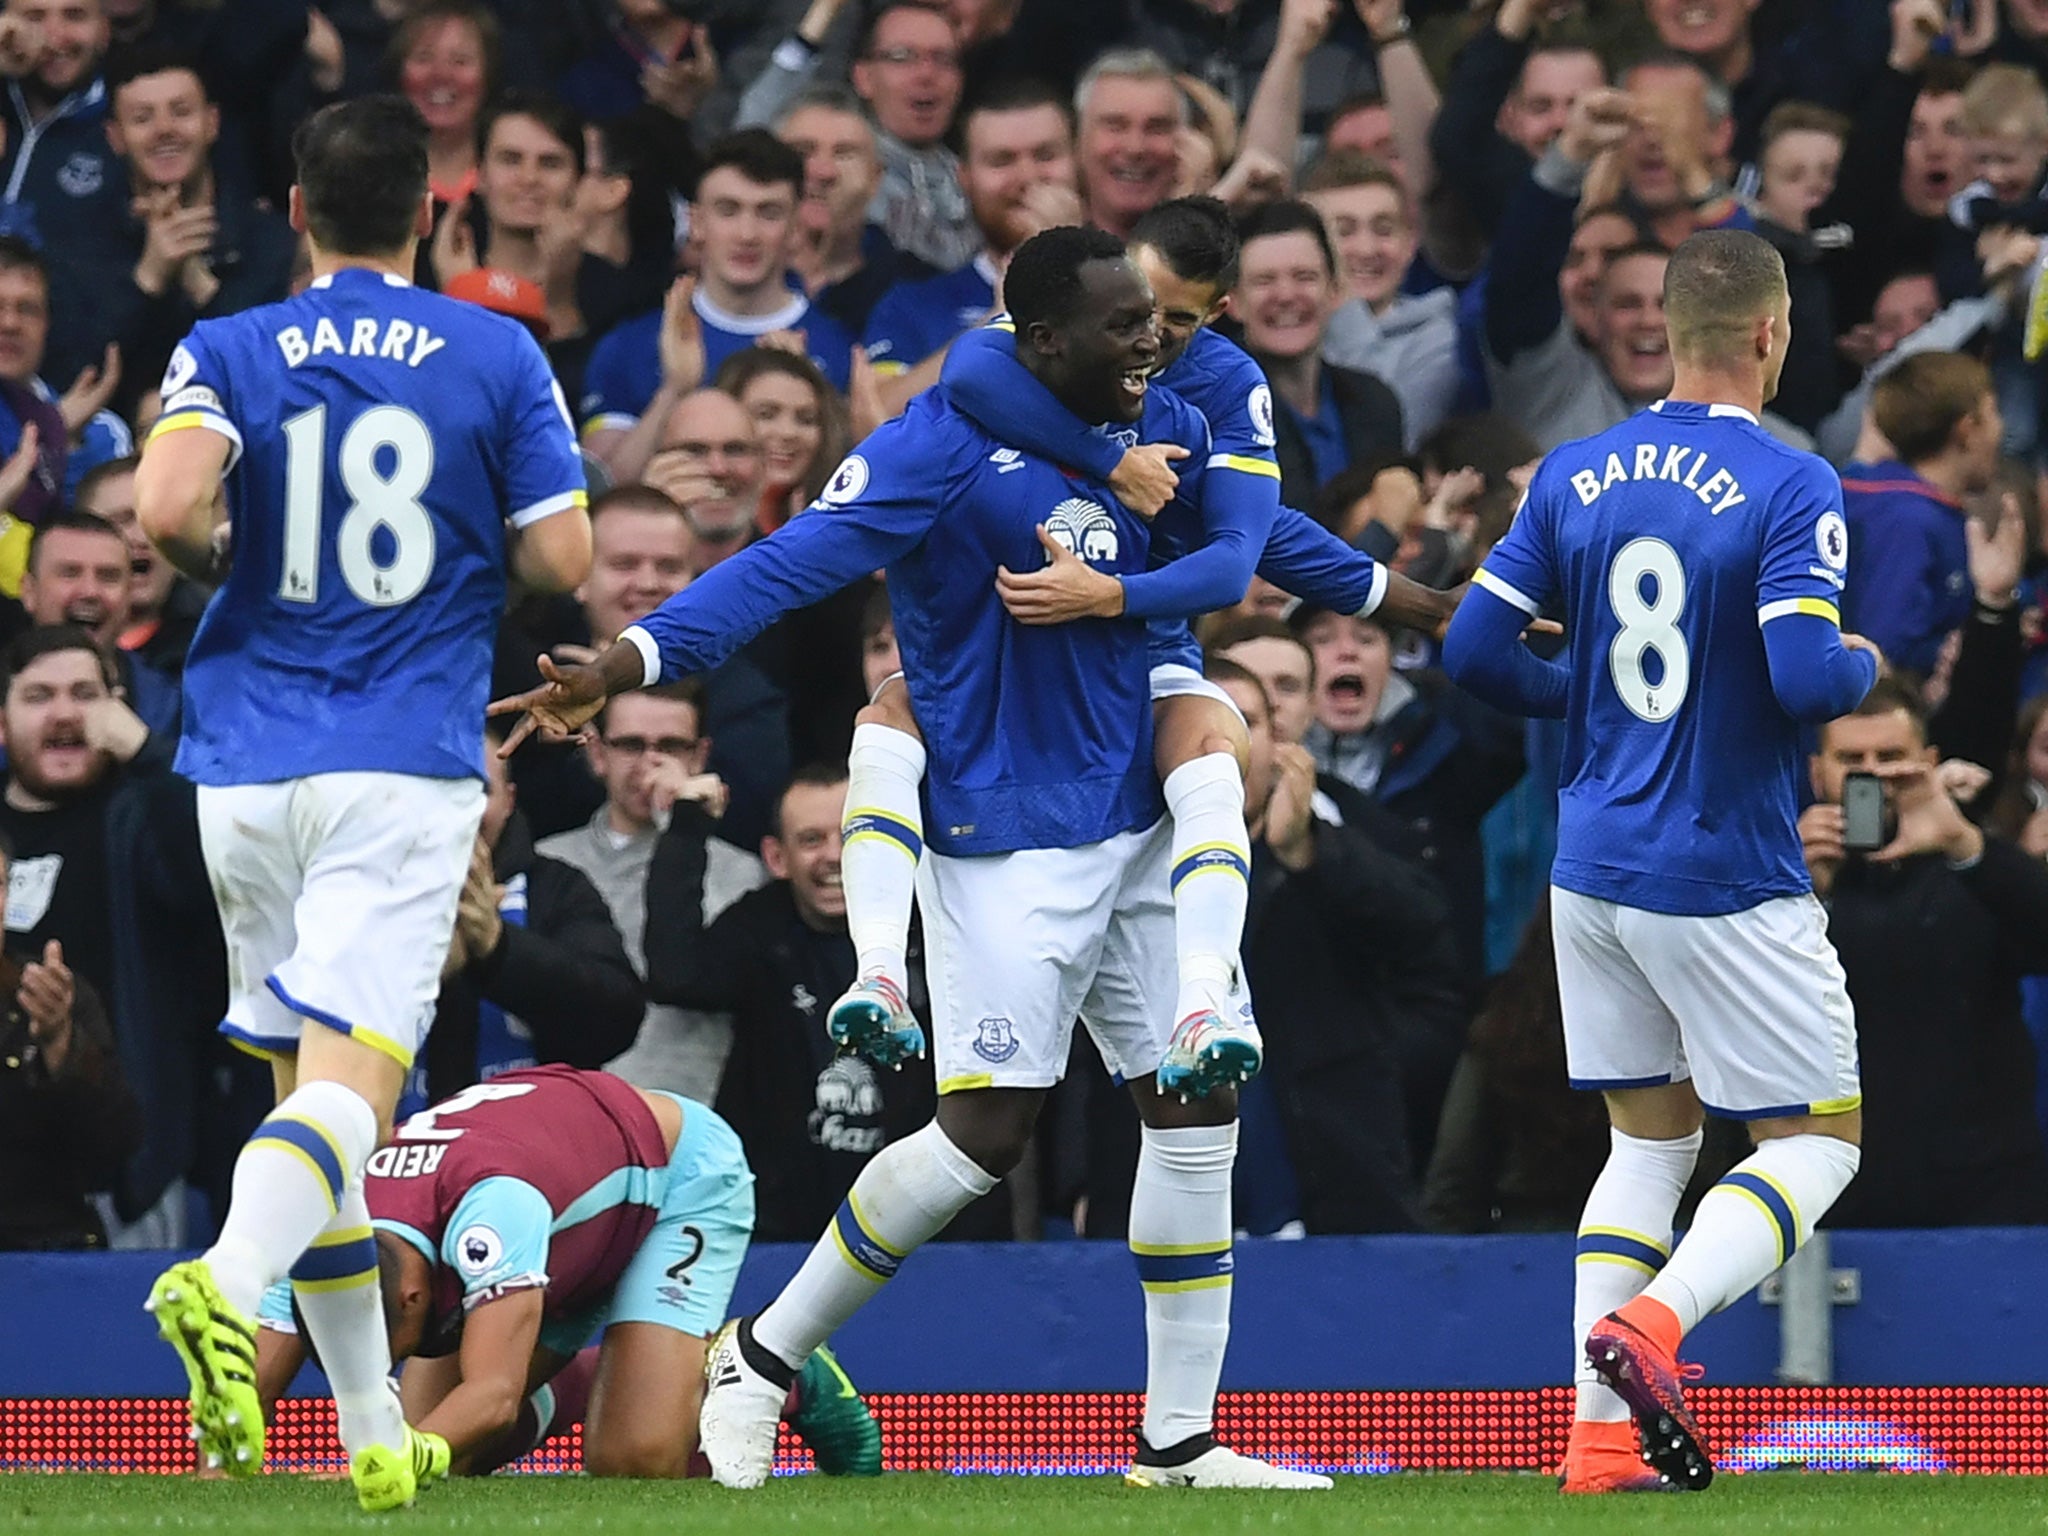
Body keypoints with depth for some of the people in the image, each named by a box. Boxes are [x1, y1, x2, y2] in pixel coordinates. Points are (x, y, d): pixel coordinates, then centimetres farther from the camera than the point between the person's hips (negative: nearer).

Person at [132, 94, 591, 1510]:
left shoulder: (226, 354, 4)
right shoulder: (497, 357, 3)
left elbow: (167, 507, -14)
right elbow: (562, 558, -1)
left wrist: (229, 565, 7)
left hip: (248, 763, 3)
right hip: (405, 769, -2)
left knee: (305, 1074, 14)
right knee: (352, 1077, -13)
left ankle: (375, 1432, 17)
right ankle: (229, 1286, -44)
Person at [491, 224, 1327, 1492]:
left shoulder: (1169, 430, 5)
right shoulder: (945, 448, -17)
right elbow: (791, 566, -24)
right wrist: (626, 665, -33)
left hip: (1141, 818, 7)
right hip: (1010, 838, -7)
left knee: (1197, 1110, 5)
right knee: (986, 1134, -11)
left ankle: (1182, 1439, 12)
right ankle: (763, 1357, 6)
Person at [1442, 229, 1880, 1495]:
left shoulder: (1576, 478, 4)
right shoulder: (1789, 490, -14)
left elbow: (1475, 650, 4)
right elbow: (1807, 678, -23)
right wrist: (1864, 666, -1)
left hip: (1594, 869, 6)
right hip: (1728, 888, -6)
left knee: (1651, 1137, 16)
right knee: (1820, 1140, 6)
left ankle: (1602, 1436, 5)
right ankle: (1649, 1324, -18)